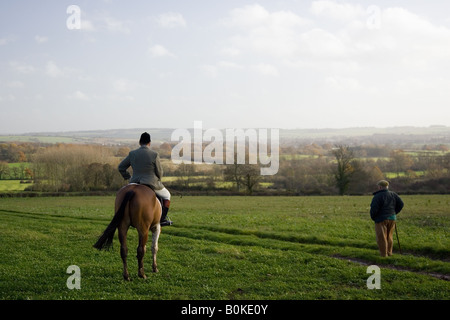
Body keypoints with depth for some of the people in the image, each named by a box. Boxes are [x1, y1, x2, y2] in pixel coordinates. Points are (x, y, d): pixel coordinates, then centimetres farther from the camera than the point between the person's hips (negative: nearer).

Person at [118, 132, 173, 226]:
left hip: (135, 183, 3)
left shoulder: (132, 154, -2)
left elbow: (121, 167, 6)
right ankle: (162, 219, 17)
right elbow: (159, 172, -4)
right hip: (152, 184, -3)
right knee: (166, 196, 23)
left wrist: (128, 177, 20)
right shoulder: (154, 155, -12)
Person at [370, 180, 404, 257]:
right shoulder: (393, 195, 5)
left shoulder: (377, 196, -13)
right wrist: (394, 213, 14)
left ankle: (384, 255, 0)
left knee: (381, 238, 0)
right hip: (392, 218, 6)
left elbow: (374, 208, -19)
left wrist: (373, 217, -1)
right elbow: (401, 204, 5)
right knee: (389, 236, 17)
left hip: (381, 219, -6)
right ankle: (389, 252, 20)